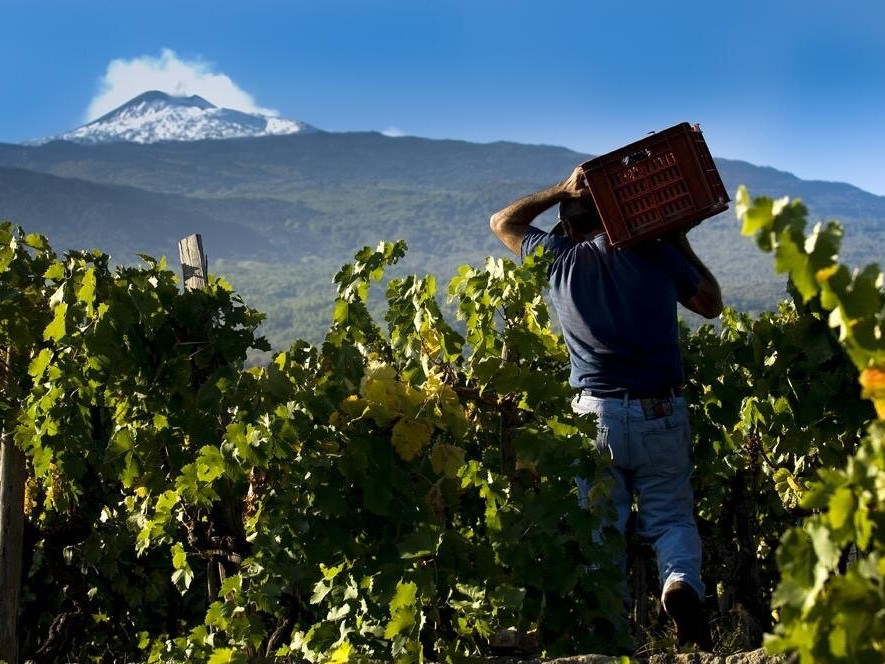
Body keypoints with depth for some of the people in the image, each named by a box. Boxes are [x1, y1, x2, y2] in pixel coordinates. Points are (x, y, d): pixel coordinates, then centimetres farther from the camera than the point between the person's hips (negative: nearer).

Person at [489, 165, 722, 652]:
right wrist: (681, 243, 21)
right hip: (660, 412, 0)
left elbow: (503, 222, 21)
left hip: (596, 413, 0)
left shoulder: (559, 259, 3)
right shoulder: (656, 252, 0)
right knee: (671, 517, 10)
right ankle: (681, 582, -19)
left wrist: (562, 190, 15)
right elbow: (711, 304, 15)